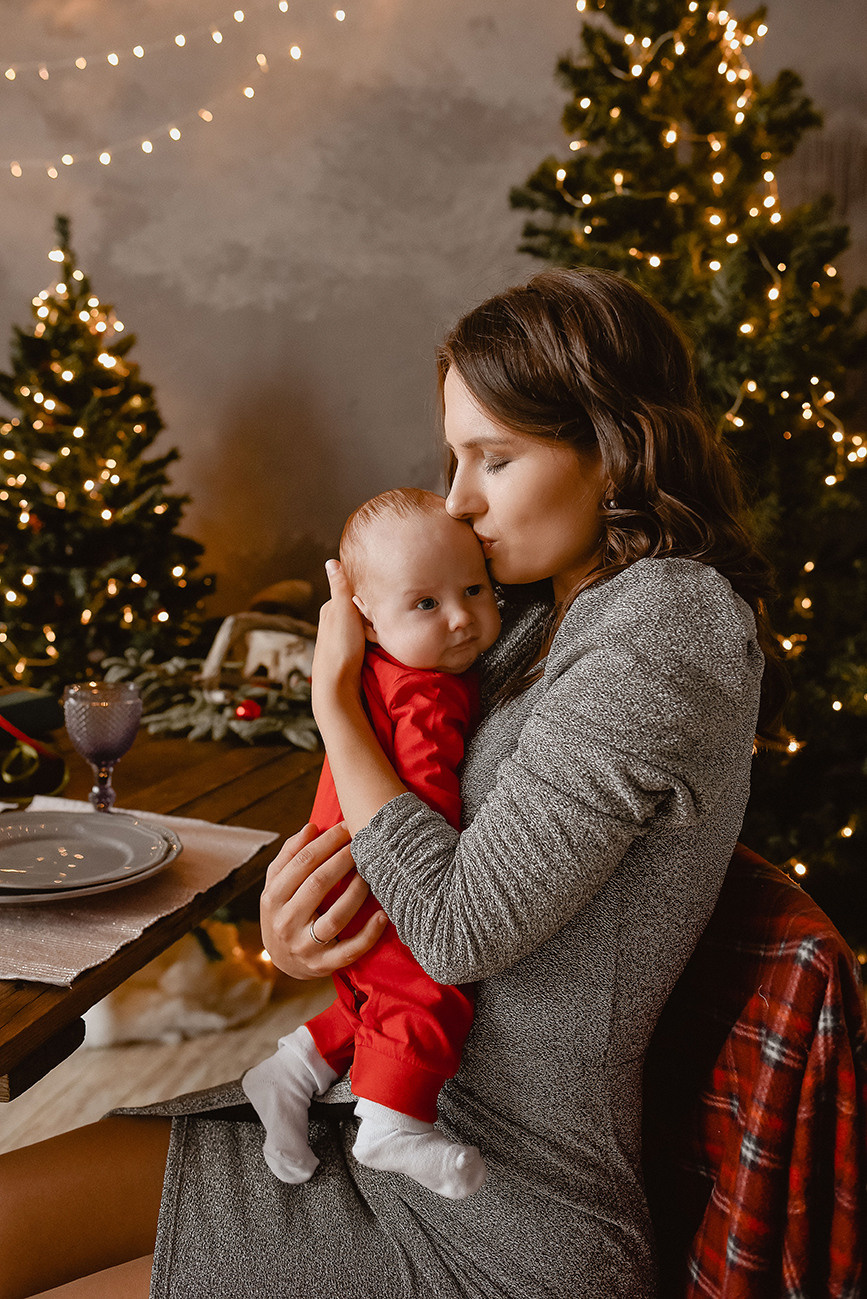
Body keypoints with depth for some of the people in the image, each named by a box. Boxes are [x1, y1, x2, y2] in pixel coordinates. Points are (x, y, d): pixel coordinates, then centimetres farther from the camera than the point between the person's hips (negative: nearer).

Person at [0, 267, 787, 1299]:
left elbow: (460, 930, -24)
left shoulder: (671, 623, -20)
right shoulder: (546, 613, 8)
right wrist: (293, 920, -9)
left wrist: (336, 698, -12)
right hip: (403, 1100, 8)